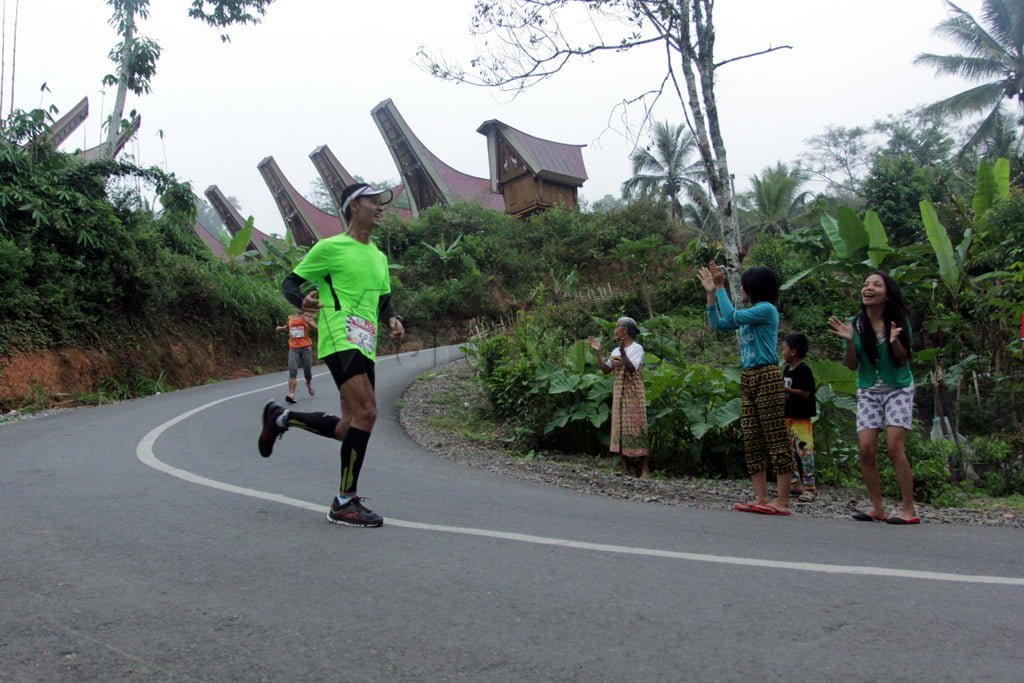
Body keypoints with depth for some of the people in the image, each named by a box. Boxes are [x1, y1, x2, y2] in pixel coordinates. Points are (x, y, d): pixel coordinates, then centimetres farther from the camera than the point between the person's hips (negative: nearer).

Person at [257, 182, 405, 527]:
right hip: (340, 338, -8)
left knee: (348, 427, 7)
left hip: (365, 346, 8)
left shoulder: (379, 257, 20)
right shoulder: (330, 247, -1)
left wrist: (393, 319, 5)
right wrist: (303, 300, -20)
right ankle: (345, 502, -10)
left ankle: (281, 417, 31)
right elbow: (290, 283, 3)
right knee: (366, 411, -20)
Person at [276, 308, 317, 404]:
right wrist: (280, 328, 9)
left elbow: (315, 328, -13)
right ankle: (291, 394, -22)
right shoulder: (290, 318, 10)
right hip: (293, 349, 1)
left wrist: (308, 321, -29)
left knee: (307, 372, 9)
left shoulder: (308, 317, 1)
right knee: (292, 372, -15)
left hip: (306, 348, -1)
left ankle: (309, 384, 43)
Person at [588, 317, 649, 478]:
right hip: (619, 392, 7)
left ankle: (645, 468, -6)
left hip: (633, 393, -7)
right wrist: (598, 352, 5)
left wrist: (623, 352, -34)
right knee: (620, 426, 5)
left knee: (635, 426, -9)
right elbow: (606, 369, 11)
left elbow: (631, 368, -21)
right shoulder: (616, 350, 11)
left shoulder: (637, 348, -9)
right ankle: (625, 467, 10)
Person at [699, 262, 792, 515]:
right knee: (752, 441, 7)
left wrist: (721, 288, -6)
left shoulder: (766, 309, -7)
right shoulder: (748, 314, 18)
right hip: (748, 379, 9)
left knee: (776, 440, -7)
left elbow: (731, 317, -16)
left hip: (766, 377, -9)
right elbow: (717, 324, 20)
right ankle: (761, 499, 10)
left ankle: (783, 502, -7)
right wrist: (711, 292, 13)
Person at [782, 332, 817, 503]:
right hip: (789, 415, 10)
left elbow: (805, 393, -19)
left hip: (802, 417, -9)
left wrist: (787, 389, -23)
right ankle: (795, 483, 22)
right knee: (789, 451, 13)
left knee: (804, 451, -8)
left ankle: (809, 487, -5)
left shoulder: (804, 370, -15)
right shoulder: (787, 369, 12)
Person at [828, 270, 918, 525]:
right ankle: (878, 508, 5)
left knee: (894, 448, -13)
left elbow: (903, 360, -5)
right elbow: (852, 365, -1)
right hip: (868, 392, 3)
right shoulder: (855, 323, -4)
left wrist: (895, 342, -24)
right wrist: (849, 341, -18)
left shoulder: (898, 321, -9)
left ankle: (908, 510, -6)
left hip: (898, 389, -3)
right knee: (866, 449, -6)